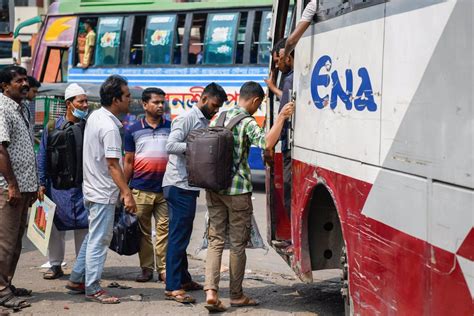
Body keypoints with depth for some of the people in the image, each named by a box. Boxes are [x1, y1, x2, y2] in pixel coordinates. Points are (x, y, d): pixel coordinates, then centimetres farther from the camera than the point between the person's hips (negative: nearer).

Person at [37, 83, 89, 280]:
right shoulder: (53, 127, 3)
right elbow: (42, 157, 4)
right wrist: (42, 183, -1)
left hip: (83, 186, 0)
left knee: (83, 226, 2)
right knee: (55, 226, 6)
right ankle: (55, 265, 18)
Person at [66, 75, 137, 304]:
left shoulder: (95, 116, 7)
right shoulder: (110, 128, -21)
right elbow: (113, 165, -24)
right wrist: (127, 194, -23)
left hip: (92, 188, 10)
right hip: (104, 193, -10)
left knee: (92, 237, 18)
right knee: (99, 241, -2)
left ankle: (76, 280, 25)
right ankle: (92, 289, 5)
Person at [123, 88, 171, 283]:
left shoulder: (171, 128, 7)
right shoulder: (134, 131, 7)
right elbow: (129, 162, 10)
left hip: (165, 188, 0)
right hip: (141, 189, 0)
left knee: (164, 230, -1)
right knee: (143, 232, 5)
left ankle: (163, 269, 5)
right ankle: (146, 268, 13)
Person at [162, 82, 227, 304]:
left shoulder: (204, 122, 17)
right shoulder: (186, 118, -10)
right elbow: (171, 146, -21)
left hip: (190, 186, 9)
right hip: (179, 186, -9)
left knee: (183, 235, 16)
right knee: (178, 236, -8)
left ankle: (183, 279, 26)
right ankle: (172, 287, -7)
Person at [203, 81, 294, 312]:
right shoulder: (247, 122, -11)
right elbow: (267, 143, -29)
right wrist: (281, 117, -22)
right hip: (237, 189, -6)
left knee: (215, 240, 7)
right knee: (238, 243, 6)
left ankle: (211, 291, -7)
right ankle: (236, 295, 15)